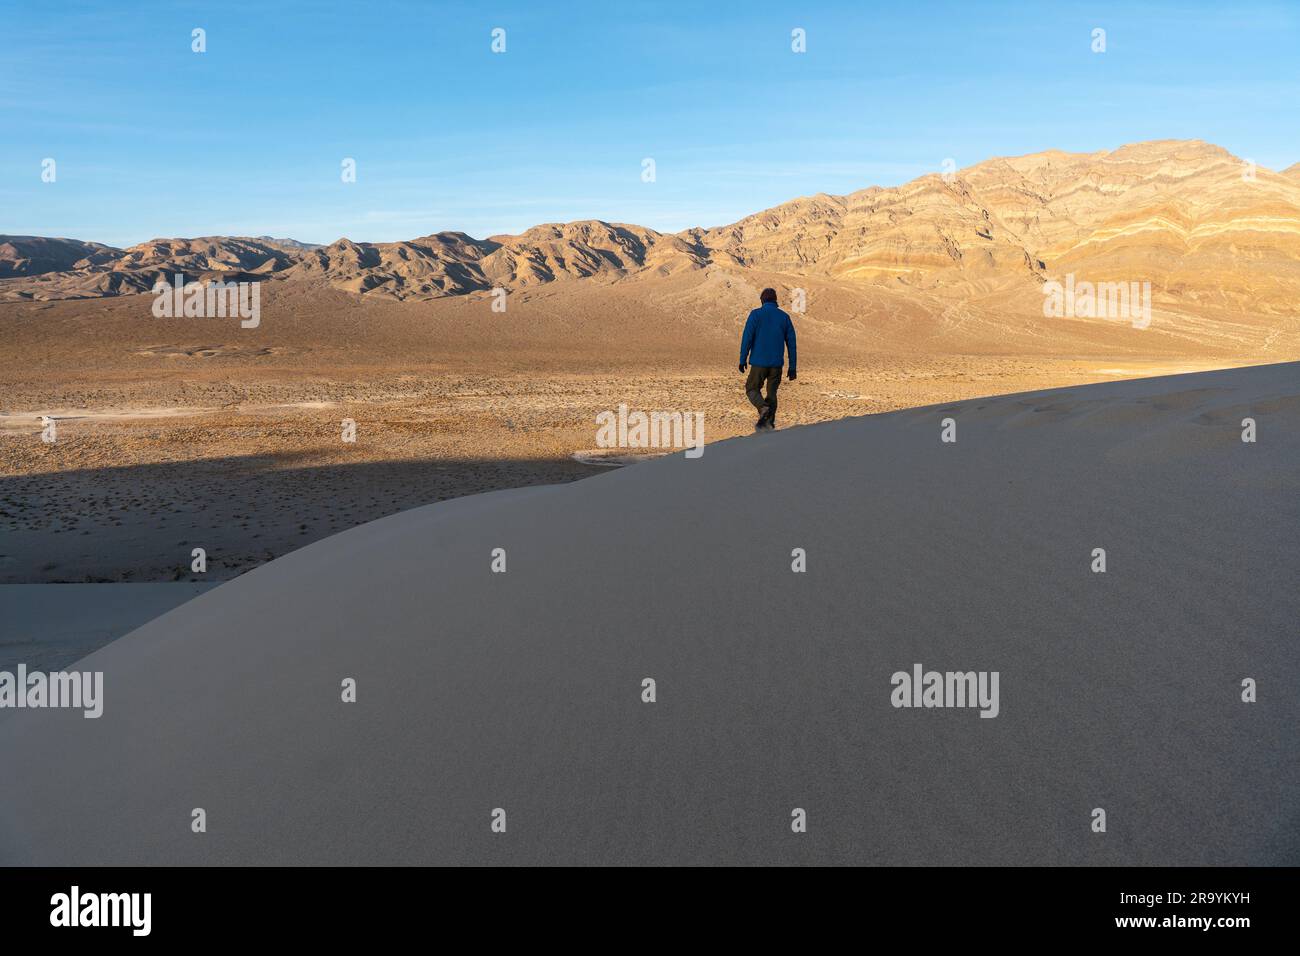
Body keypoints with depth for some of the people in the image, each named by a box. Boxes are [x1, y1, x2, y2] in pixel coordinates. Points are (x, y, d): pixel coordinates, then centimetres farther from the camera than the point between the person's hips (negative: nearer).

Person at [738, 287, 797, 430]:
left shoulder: (756, 314, -4)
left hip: (759, 362, -3)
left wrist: (743, 360, -2)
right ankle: (769, 422, 7)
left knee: (752, 389, 11)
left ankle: (763, 408, -17)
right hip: (777, 363, 3)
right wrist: (792, 367, 9)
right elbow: (791, 343, 6)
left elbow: (747, 338, -9)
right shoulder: (784, 317, 7)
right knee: (771, 393, 13)